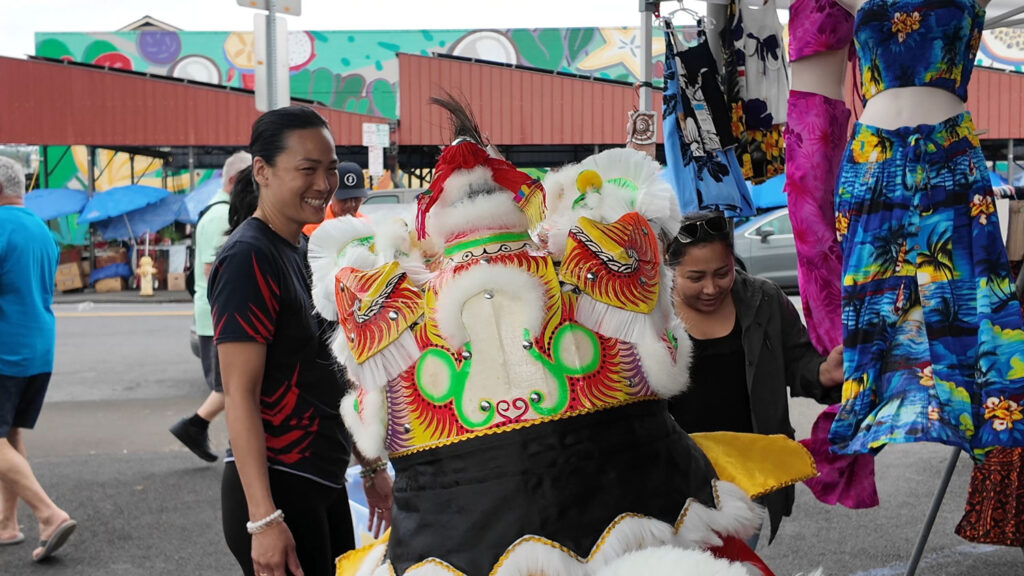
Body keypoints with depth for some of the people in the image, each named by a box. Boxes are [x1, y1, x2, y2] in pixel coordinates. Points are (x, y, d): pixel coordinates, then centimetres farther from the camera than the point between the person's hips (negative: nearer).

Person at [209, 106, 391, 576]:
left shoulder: (305, 252, 12)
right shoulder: (249, 258, -15)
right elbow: (240, 396, -19)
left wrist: (371, 466, 20)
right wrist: (263, 518, -23)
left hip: (324, 483, 8)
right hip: (277, 486, -8)